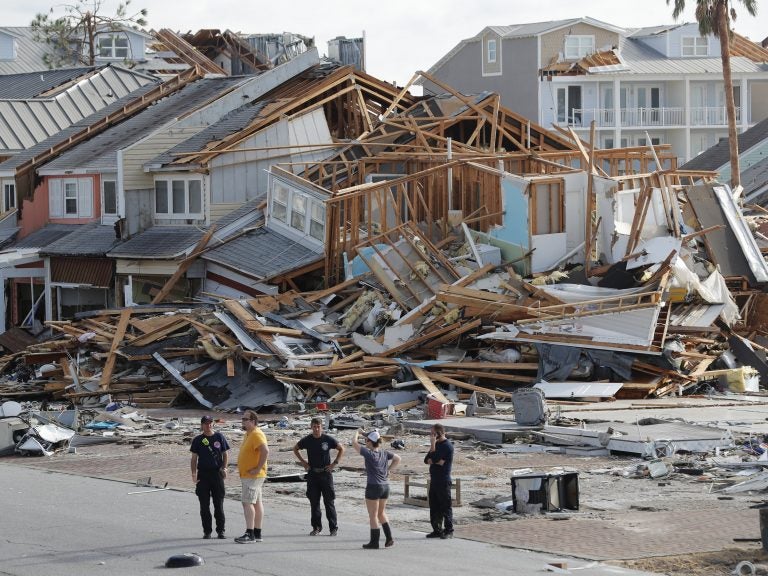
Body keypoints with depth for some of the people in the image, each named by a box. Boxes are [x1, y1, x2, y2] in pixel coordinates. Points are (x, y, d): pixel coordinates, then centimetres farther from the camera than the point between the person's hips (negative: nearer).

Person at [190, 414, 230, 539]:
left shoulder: (219, 437, 6)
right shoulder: (198, 440, 7)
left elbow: (225, 454, 9)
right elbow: (194, 458, 7)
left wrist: (224, 468, -7)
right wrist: (194, 473, -5)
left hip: (217, 473, -1)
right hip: (203, 474, 1)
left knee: (219, 504, 0)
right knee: (204, 505, 2)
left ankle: (220, 531, 6)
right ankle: (207, 531, 8)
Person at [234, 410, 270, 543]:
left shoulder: (256, 435, -17)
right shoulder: (249, 434, 16)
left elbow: (265, 451, -30)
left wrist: (258, 468, -26)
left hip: (253, 476, -11)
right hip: (247, 476, 11)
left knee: (247, 502, -14)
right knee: (257, 503, 11)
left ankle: (250, 534, -17)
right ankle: (257, 534, 14)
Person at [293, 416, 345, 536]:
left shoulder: (328, 439, -4)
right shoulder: (307, 440, 1)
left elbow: (341, 449, 8)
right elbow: (295, 449, 18)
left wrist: (335, 463, -1)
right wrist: (303, 462, 8)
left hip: (326, 473, -2)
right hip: (312, 474, 2)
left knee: (329, 502, -1)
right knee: (314, 502, 5)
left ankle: (333, 527, 5)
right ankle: (316, 527, 13)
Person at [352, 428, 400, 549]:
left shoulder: (369, 454, -17)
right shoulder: (384, 453, 2)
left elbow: (354, 443, -12)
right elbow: (397, 459, 14)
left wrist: (356, 433, 6)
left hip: (373, 487, -7)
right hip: (385, 486, 7)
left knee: (373, 515, 3)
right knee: (381, 513, 20)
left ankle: (374, 541, 7)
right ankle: (389, 538, 16)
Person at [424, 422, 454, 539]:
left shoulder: (447, 446, -12)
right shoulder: (437, 444, 15)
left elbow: (434, 459, -21)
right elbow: (427, 460, 9)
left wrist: (432, 444, -14)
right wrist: (437, 461, -11)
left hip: (443, 481, -9)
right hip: (434, 480, 9)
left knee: (445, 506, -4)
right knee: (434, 506, 11)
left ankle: (448, 530, 0)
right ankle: (437, 530, 17)